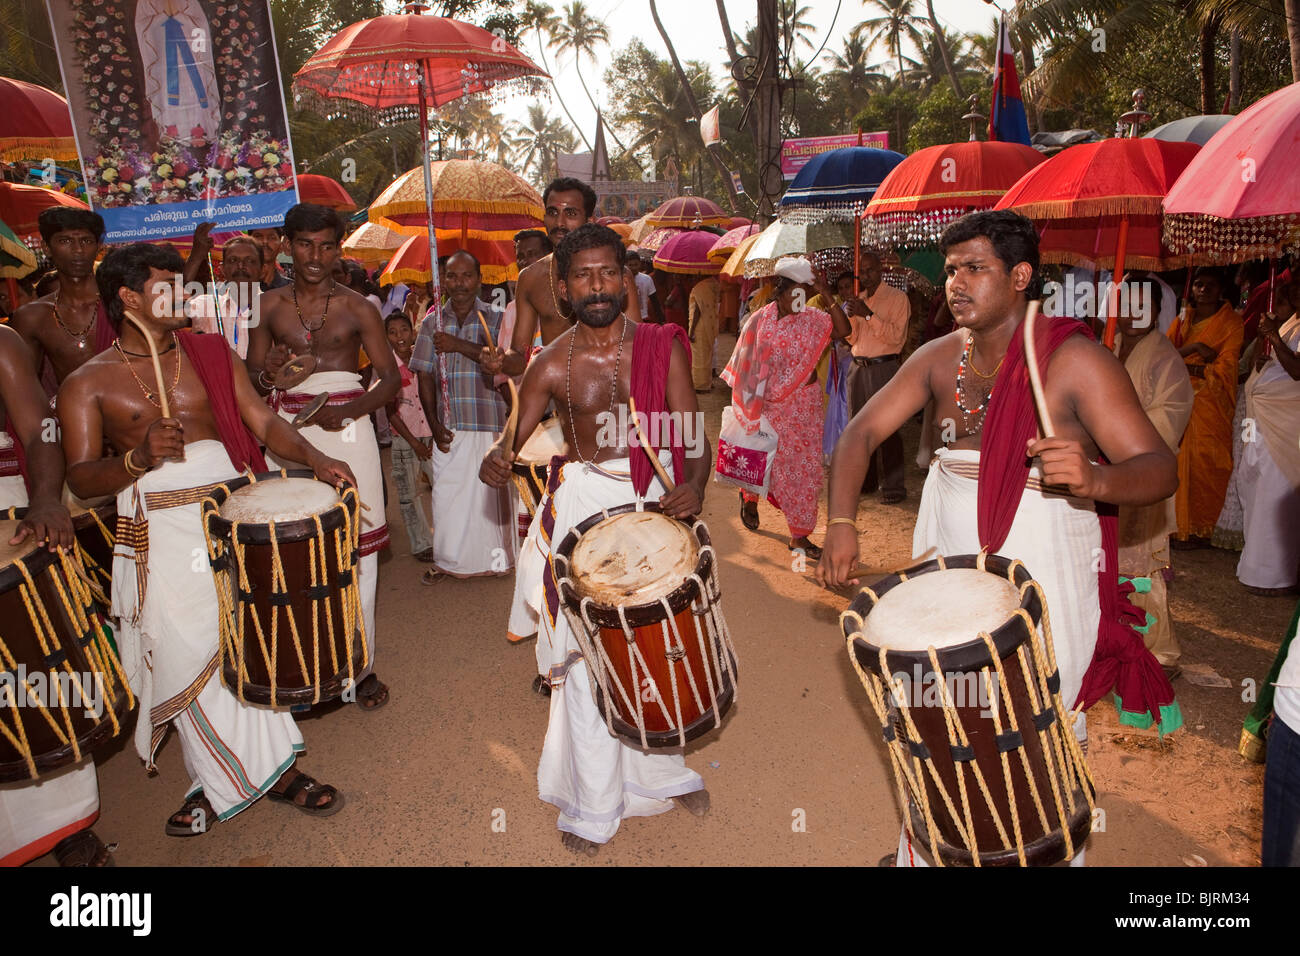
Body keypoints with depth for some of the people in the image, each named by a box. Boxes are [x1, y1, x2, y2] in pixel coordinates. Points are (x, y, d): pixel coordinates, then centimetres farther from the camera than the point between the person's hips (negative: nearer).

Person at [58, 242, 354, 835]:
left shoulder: (212, 354, 12)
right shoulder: (87, 383, 4)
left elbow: (263, 421, 4)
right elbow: (80, 479, -2)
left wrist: (315, 460, -13)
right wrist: (139, 458, -22)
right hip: (159, 529, -2)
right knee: (186, 653, -2)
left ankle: (269, 768, 18)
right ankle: (225, 778, 16)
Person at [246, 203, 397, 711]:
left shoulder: (358, 308, 3)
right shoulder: (268, 305, 8)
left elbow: (391, 378, 2)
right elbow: (249, 380, 10)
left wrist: (347, 411, -14)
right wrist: (268, 372, -13)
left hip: (347, 427, -1)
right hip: (288, 432, 1)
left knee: (356, 548, 0)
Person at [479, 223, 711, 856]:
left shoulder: (661, 346, 0)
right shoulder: (552, 365, -2)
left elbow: (693, 432, -5)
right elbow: (517, 439, -1)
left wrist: (693, 485, -25)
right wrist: (497, 462, -25)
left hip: (658, 495, 1)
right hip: (583, 502, -1)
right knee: (590, 653, 0)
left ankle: (668, 771, 37)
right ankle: (592, 808, 18)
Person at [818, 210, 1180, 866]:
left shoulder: (1074, 360, -14)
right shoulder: (939, 357, 2)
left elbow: (1161, 468, -17)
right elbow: (861, 432, 3)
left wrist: (1095, 478, -40)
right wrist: (841, 524, -9)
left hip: (1042, 571, -5)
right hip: (951, 559, 5)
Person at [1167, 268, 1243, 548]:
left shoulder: (1231, 322, 1)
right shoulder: (1182, 320, 16)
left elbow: (1225, 369, -8)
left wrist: (1186, 367, -11)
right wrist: (1194, 347, -13)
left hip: (1211, 405, -4)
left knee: (1205, 462, -5)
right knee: (1180, 461, 0)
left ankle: (1203, 530, 2)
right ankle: (1179, 525, 6)